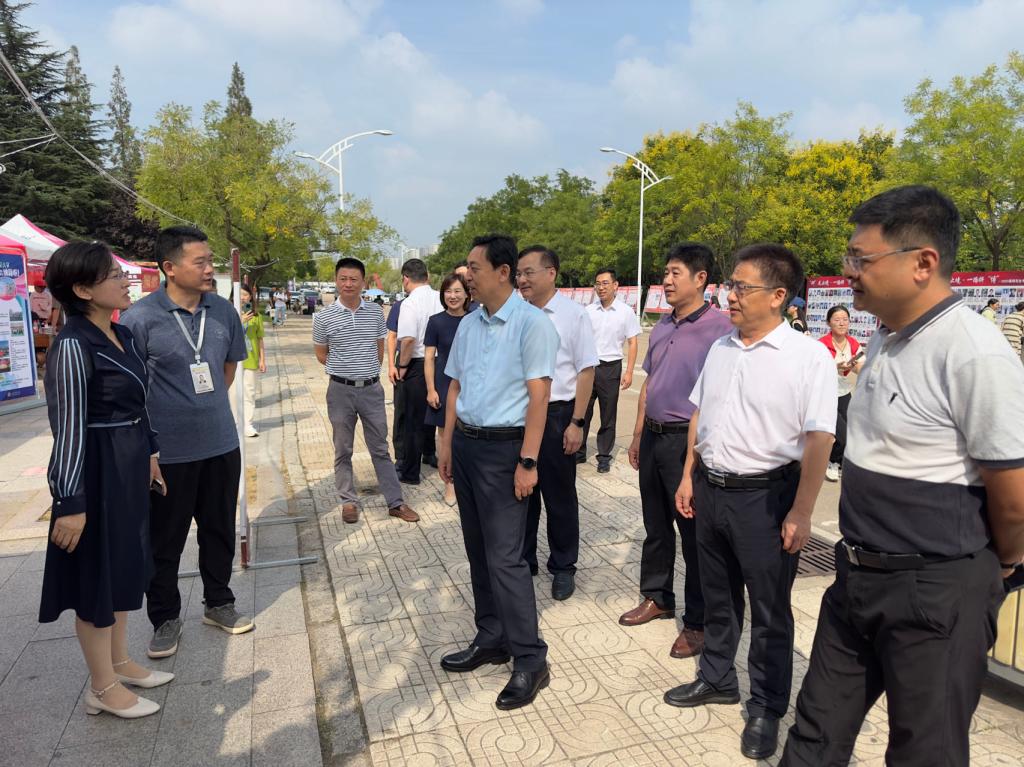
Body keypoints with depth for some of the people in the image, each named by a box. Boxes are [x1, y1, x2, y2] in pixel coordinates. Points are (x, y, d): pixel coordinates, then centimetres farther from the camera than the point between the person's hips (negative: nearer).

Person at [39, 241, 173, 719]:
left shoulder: (122, 335, 6)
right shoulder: (73, 346, -20)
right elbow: (67, 427, -21)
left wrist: (149, 454, 20)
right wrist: (70, 503, -20)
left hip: (128, 464, 9)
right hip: (96, 469, -9)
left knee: (125, 564, 19)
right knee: (98, 574, 5)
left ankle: (120, 662, 37)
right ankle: (103, 688, 22)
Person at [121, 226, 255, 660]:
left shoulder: (223, 311, 0)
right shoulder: (140, 318, -14)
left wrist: (207, 405, 12)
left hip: (221, 444, 4)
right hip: (168, 450, -4)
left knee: (219, 529, 16)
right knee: (165, 539, 11)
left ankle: (219, 604, 36)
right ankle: (165, 618, 30)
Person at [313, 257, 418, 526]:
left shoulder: (375, 312, 1)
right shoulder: (324, 317, -6)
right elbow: (321, 355, 7)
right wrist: (344, 370, 7)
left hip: (372, 389, 2)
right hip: (341, 391, -1)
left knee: (380, 448, 9)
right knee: (343, 451, 10)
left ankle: (395, 502, 15)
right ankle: (348, 502, 23)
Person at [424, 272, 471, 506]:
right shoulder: (436, 321, -3)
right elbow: (429, 357, -2)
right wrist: (431, 390, -7)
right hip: (444, 385, -1)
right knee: (446, 434, 6)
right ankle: (450, 483, 20)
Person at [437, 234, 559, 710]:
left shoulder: (531, 323, -12)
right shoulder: (468, 325, 10)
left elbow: (539, 397, -15)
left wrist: (527, 462, -18)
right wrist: (447, 446, 13)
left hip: (503, 448, -7)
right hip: (465, 443, 8)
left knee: (504, 557, -4)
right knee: (478, 550, 15)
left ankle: (530, 660, 11)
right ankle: (490, 639, 31)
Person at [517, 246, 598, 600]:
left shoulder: (573, 315, -8)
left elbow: (586, 371, -9)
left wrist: (576, 423, -12)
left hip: (556, 415, -4)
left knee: (559, 496, 10)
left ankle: (563, 567, 27)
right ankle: (523, 561, 32)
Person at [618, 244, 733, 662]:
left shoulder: (717, 327, -14)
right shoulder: (662, 326, 11)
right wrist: (638, 436, 18)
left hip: (688, 440, -7)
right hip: (653, 436, 8)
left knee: (694, 534, 5)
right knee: (655, 525, 19)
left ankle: (697, 622, 19)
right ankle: (657, 597, 37)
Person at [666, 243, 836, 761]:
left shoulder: (809, 356, -14)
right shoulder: (720, 349, 6)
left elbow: (818, 440, -16)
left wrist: (801, 513, -17)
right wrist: (688, 477, 11)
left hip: (765, 495, -6)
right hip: (710, 489, 6)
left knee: (769, 610, 11)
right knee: (717, 597, 21)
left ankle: (767, 708, 29)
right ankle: (716, 678, 41)